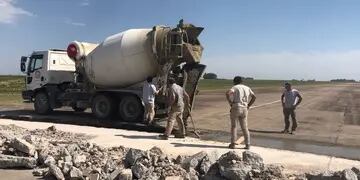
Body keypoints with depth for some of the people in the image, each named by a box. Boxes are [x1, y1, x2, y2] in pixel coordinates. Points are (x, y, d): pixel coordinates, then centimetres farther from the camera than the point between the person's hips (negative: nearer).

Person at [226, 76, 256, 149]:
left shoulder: (235, 87, -2)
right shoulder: (247, 88, 14)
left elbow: (227, 93, -20)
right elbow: (254, 97, 12)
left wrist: (230, 103, -11)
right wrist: (248, 106, 11)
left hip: (235, 108, -4)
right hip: (244, 109, 4)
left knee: (233, 126, 7)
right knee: (245, 128, 11)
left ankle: (233, 144, 4)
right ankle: (247, 144, 7)